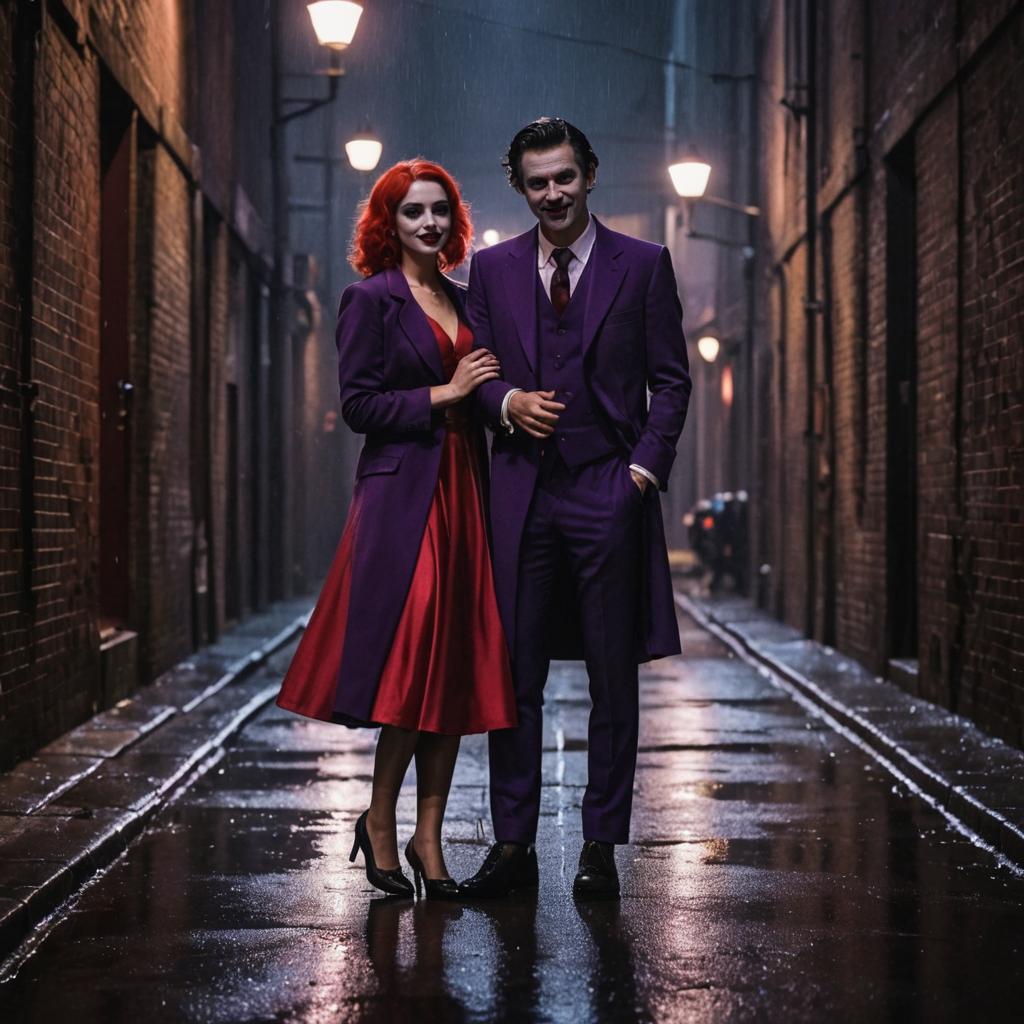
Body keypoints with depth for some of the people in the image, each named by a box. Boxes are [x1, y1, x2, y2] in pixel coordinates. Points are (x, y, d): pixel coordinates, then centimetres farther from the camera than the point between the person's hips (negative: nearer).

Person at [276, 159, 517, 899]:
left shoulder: (462, 301, 18)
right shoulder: (371, 299, -2)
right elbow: (358, 404, -8)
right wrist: (443, 394, -10)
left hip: (463, 494, 7)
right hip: (402, 496, -6)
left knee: (459, 668, 3)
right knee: (417, 662, -12)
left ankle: (428, 836, 10)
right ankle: (380, 823, 6)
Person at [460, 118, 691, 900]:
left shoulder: (644, 265, 4)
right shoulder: (493, 268, 10)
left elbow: (672, 381, 4)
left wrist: (643, 470, -7)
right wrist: (508, 402, -7)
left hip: (610, 491, -2)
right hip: (522, 491, 2)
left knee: (614, 680, 3)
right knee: (513, 677, 3)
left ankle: (601, 848, 11)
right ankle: (513, 846, 10)